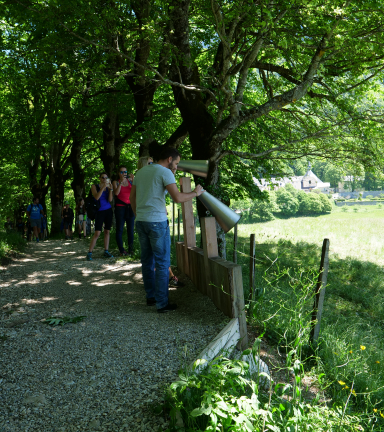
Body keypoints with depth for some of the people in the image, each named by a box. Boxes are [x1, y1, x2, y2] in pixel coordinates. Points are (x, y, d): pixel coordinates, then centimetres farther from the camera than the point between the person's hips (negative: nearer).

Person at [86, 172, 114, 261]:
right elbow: (96, 197, -16)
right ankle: (89, 253, -7)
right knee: (97, 233, -12)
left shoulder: (108, 188, 8)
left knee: (107, 232, 5)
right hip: (100, 212, -4)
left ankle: (106, 252, 11)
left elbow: (110, 200, -3)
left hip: (108, 211, 4)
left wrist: (111, 189, -12)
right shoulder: (94, 186, 1)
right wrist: (103, 187, -19)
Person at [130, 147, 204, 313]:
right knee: (162, 263, 0)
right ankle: (162, 303, 3)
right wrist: (195, 193, -3)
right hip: (157, 222, -7)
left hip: (140, 221, 8)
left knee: (147, 260, 15)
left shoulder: (141, 172, 15)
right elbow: (177, 198, -18)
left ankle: (151, 296, 24)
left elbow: (132, 198, 18)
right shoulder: (165, 172, -8)